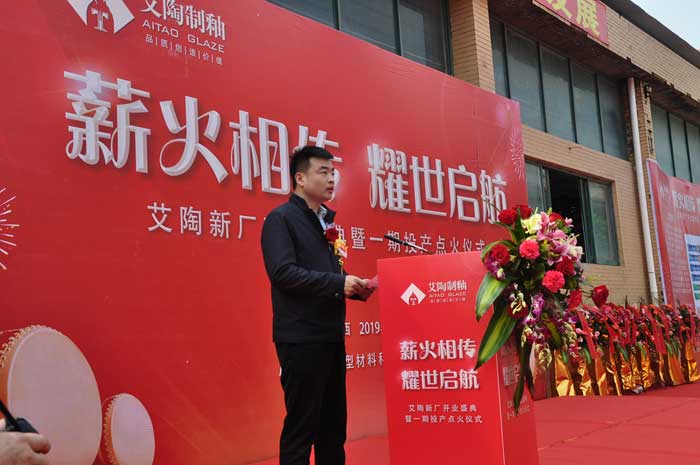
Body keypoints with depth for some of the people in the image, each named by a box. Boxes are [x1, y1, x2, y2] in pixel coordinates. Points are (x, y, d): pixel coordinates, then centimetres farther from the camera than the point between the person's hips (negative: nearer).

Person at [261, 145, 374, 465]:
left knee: (334, 423, 14)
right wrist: (338, 282, -19)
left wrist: (354, 288, 4)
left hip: (331, 336, 8)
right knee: (301, 424, -1)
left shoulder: (326, 221, 16)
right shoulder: (281, 218, -7)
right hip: (301, 338, -8)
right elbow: (282, 272, -20)